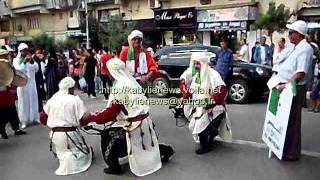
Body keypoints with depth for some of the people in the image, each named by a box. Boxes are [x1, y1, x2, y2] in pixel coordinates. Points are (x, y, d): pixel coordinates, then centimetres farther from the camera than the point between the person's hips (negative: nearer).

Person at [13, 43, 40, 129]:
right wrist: (24, 62, -28)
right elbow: (18, 70, -17)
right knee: (23, 101, 0)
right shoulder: (16, 60, -1)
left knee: (33, 100, 8)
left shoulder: (30, 59, 8)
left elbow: (36, 68, -4)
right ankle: (24, 120, 5)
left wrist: (32, 61, -19)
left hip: (31, 83, 3)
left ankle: (35, 118, 19)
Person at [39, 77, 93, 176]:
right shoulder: (75, 99, -11)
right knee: (86, 151, 12)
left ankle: (63, 156, 2)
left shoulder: (52, 99, 5)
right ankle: (70, 159, -12)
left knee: (61, 151, 31)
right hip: (70, 134, -5)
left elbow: (42, 117, 12)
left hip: (55, 134, 6)